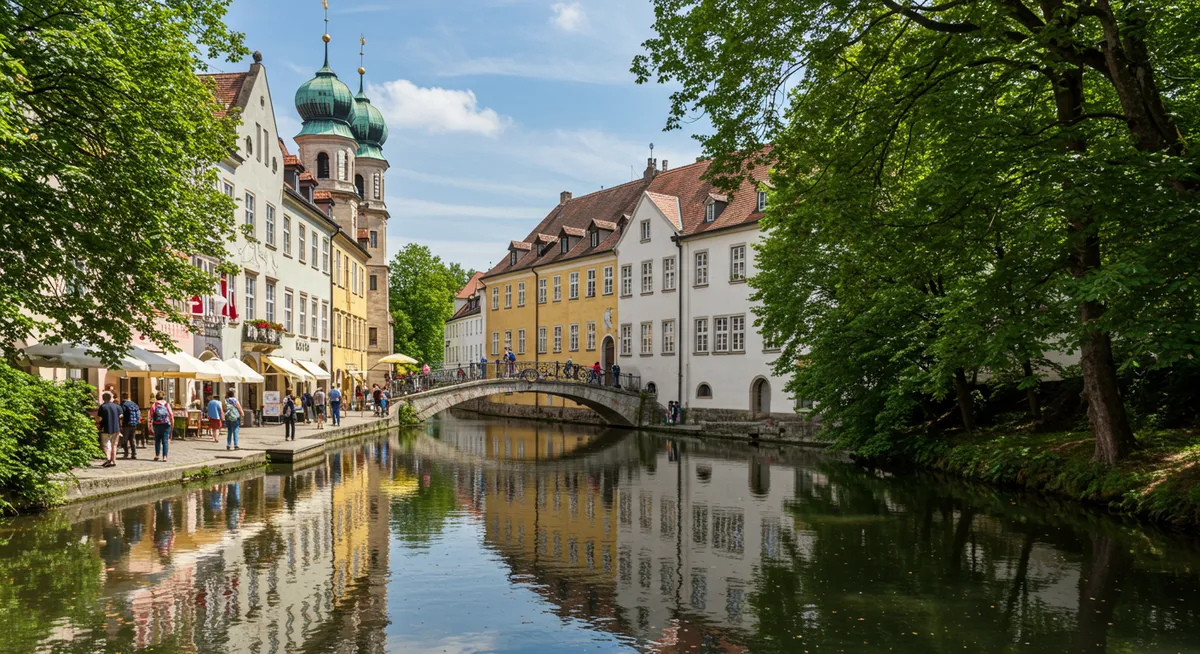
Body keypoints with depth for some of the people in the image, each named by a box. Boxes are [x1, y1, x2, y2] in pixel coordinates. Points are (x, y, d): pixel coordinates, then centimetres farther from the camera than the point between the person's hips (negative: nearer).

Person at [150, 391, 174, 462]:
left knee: (157, 440, 15)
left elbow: (151, 415, -6)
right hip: (166, 425, 0)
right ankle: (164, 457, -7)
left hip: (157, 425, 0)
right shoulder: (167, 404, 2)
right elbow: (171, 415, 1)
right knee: (165, 441, 0)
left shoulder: (154, 405, -1)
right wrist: (172, 423, 11)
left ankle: (157, 455, 15)